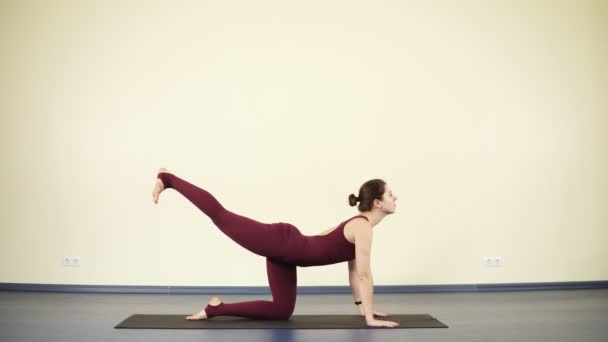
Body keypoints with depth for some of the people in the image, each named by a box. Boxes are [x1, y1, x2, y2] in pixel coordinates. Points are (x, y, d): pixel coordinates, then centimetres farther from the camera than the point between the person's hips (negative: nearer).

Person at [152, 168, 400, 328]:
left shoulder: (358, 225, 12)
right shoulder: (363, 227, -16)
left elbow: (353, 270, 21)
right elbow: (364, 274, -19)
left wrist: (362, 306, 21)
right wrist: (370, 318, -16)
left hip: (283, 249, 9)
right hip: (279, 241, -9)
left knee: (282, 311, 12)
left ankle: (216, 308, 18)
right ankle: (167, 179, 12)